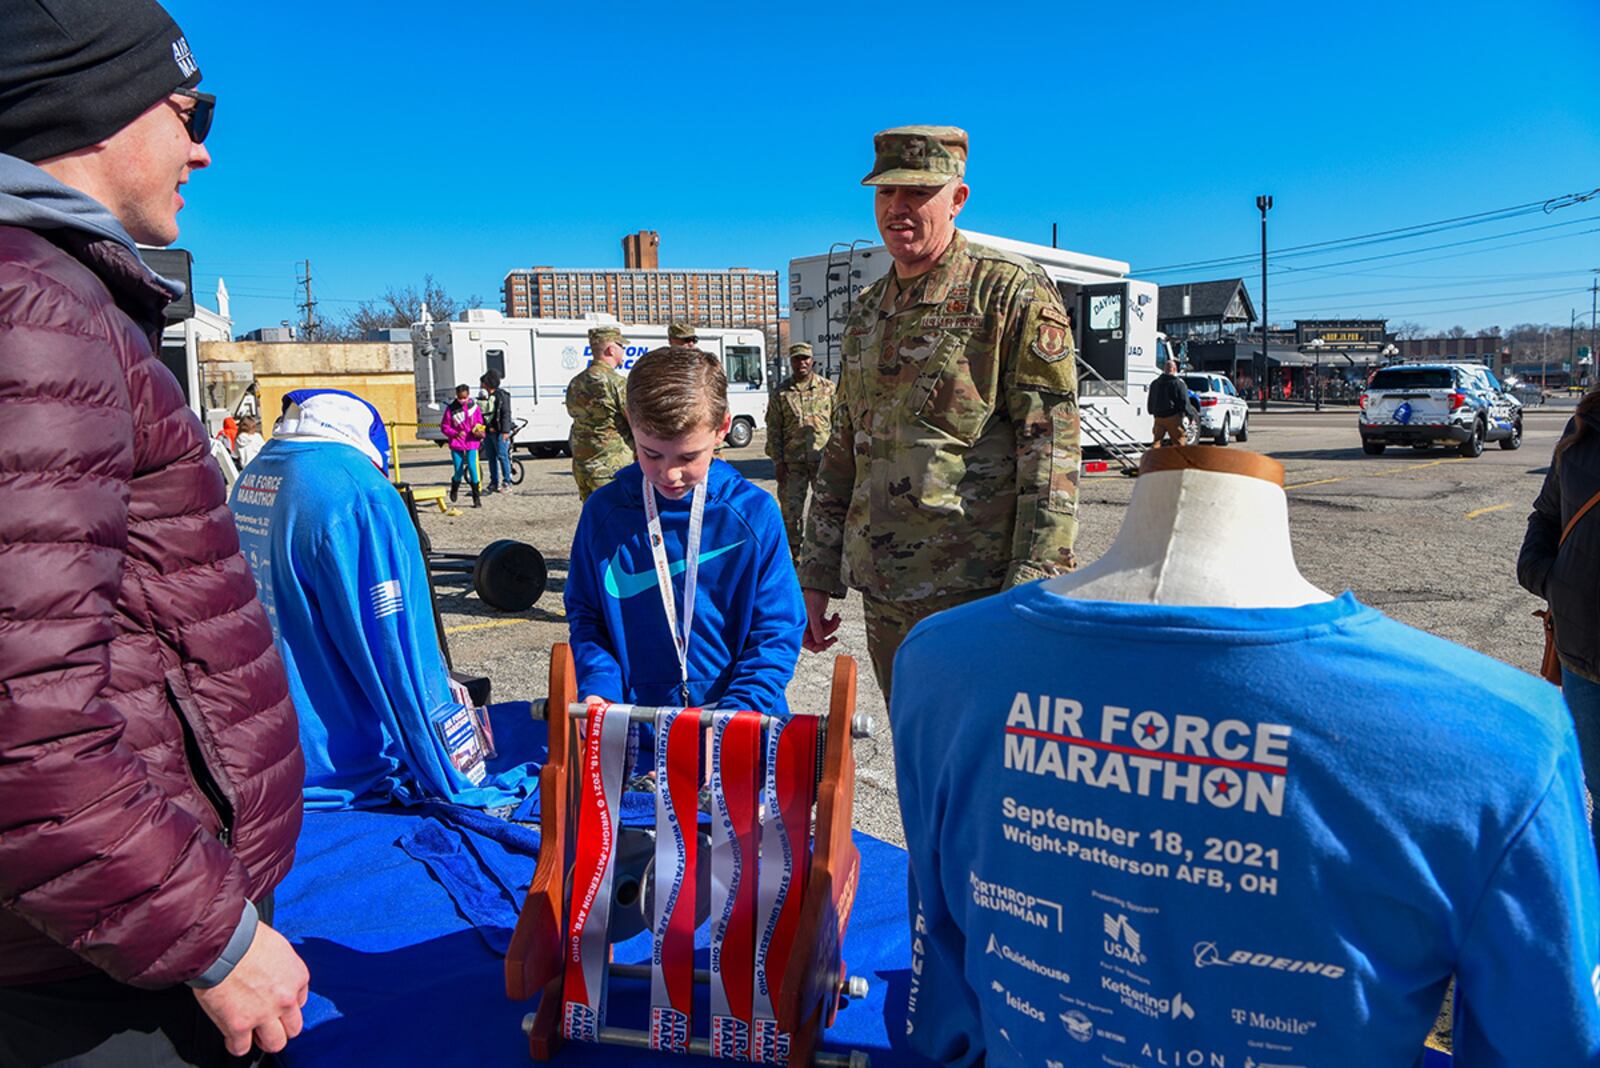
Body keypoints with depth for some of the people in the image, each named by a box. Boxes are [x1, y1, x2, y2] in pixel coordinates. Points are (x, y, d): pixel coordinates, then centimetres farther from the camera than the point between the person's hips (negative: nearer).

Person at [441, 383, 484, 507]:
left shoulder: (474, 407, 0)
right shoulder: (451, 409, -4)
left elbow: (479, 422, 11)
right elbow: (444, 427, 1)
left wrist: (478, 431, -10)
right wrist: (455, 433, -15)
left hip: (471, 442, 0)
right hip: (456, 443, 0)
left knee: (472, 467, -12)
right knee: (458, 471, 1)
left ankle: (476, 498, -5)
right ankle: (454, 488, 36)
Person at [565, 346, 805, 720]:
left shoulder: (755, 514, -2)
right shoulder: (603, 511, 3)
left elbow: (777, 632, -1)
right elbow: (585, 616, 12)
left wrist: (730, 720, -13)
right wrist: (597, 690, -6)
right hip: (635, 724, 1)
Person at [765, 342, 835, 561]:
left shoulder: (827, 388, 6)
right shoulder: (781, 393, 5)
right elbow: (773, 430, 5)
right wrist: (777, 461, -2)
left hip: (823, 459, 0)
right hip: (792, 462, 0)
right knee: (791, 508, 3)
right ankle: (796, 554, 14)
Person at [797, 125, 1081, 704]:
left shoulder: (1013, 292, -5)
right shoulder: (866, 313, 15)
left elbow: (1050, 446, -11)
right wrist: (816, 577, 16)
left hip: (980, 597, -6)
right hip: (884, 599, 7)